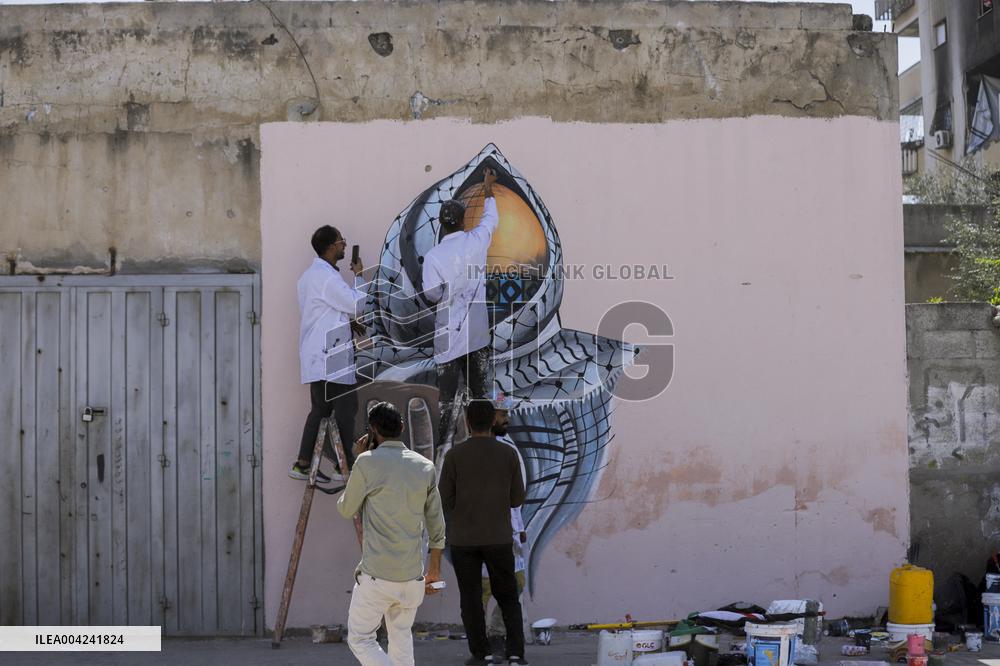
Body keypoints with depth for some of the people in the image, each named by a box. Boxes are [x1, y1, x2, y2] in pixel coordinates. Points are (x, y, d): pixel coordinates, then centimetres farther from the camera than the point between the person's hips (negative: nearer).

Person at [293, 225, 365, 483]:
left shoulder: (311, 274, 17)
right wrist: (359, 275, -3)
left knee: (320, 408, 13)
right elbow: (355, 303, -17)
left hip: (318, 356, 10)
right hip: (331, 355, -10)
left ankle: (302, 464, 15)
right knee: (346, 408, -5)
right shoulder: (326, 277, -18)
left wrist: (348, 323, 14)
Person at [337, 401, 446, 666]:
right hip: (412, 576, 5)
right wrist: (435, 569, 20)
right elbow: (437, 525, 9)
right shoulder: (425, 467, 4)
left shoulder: (368, 463, -10)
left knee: (360, 638, 8)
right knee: (401, 638, 20)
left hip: (376, 576, -5)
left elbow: (346, 510, 4)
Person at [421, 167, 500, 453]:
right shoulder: (476, 242, -2)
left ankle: (444, 444, 0)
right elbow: (491, 220, 19)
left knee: (446, 394, 1)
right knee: (481, 390, 9)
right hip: (477, 332, 2)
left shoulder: (433, 256, -10)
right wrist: (488, 191, 35)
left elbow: (431, 294, -13)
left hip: (448, 333, -2)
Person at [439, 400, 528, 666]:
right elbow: (517, 498, 4)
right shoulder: (509, 453, -2)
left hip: (463, 538, -1)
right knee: (508, 597, 13)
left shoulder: (454, 454, -7)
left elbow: (444, 501, -3)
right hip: (499, 538, 1)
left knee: (471, 598, 10)